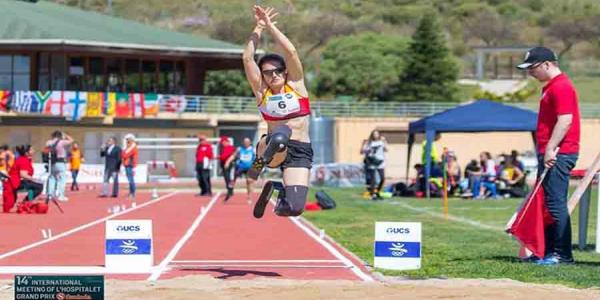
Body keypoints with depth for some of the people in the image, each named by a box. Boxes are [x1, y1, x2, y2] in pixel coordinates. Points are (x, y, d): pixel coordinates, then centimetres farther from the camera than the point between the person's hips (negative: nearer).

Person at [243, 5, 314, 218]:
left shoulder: (296, 85, 8)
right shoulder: (261, 91, 7)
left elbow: (291, 52, -4)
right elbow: (247, 59, 0)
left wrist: (270, 26, 0)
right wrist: (259, 28, 1)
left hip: (300, 152, 2)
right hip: (272, 148, -2)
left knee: (294, 208, -13)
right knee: (281, 135, -40)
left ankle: (280, 191, 22)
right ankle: (261, 162, -12)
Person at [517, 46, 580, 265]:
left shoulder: (562, 87, -14)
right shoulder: (550, 87, 19)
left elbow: (565, 120, -22)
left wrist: (550, 149, -24)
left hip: (559, 154, -11)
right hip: (550, 155, 11)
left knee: (555, 203, -11)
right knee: (545, 203, 13)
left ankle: (563, 253, -9)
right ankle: (549, 251, 18)